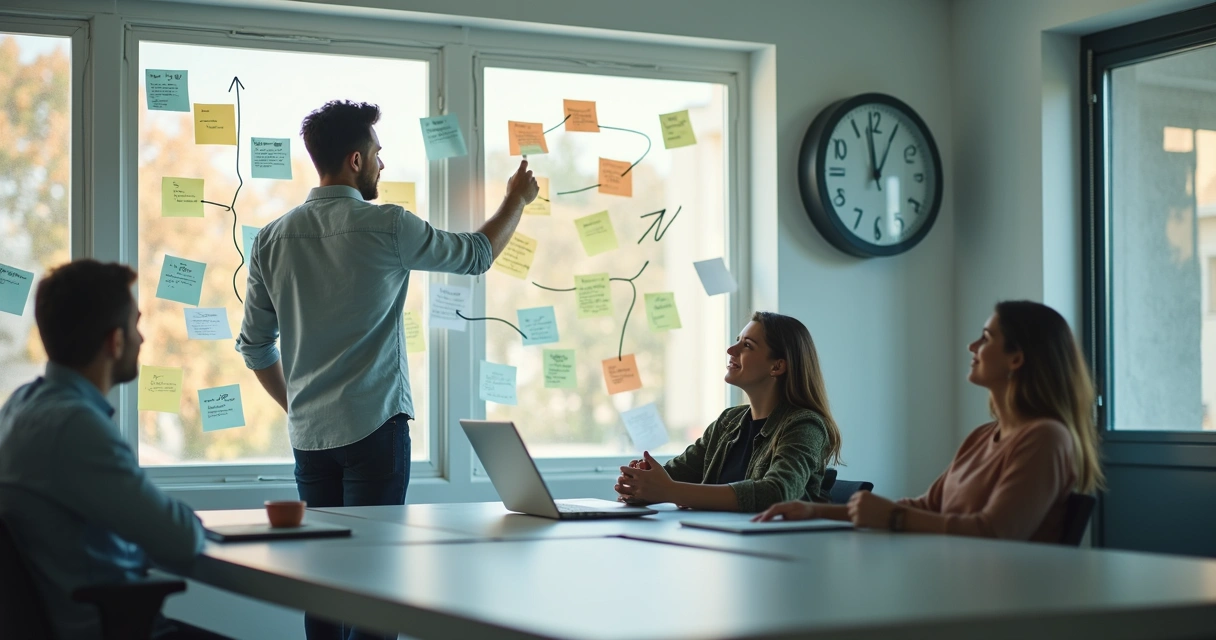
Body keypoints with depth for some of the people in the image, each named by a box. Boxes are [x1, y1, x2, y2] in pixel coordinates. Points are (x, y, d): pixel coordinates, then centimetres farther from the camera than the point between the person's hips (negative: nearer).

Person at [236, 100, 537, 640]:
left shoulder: (272, 240, 4)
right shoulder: (388, 227, -9)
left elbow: (255, 347, 10)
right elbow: (477, 255, 7)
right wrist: (517, 200, 25)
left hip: (309, 433, 5)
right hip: (374, 428, -5)